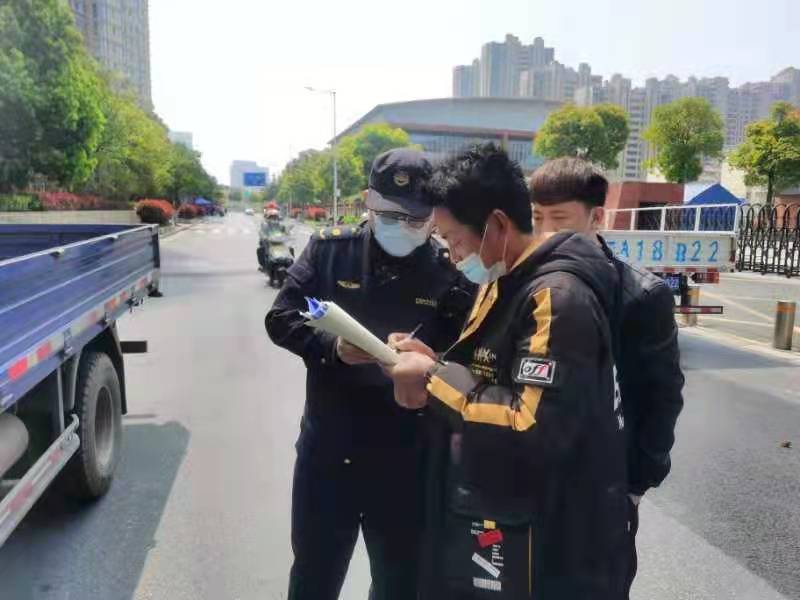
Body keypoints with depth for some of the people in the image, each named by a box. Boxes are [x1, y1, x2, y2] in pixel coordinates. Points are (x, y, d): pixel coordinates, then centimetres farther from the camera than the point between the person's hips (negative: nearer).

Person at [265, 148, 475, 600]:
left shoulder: (451, 270, -6)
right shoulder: (329, 249, -3)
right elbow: (281, 318, -4)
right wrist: (332, 346, -20)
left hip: (408, 460, 0)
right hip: (326, 449, 1)